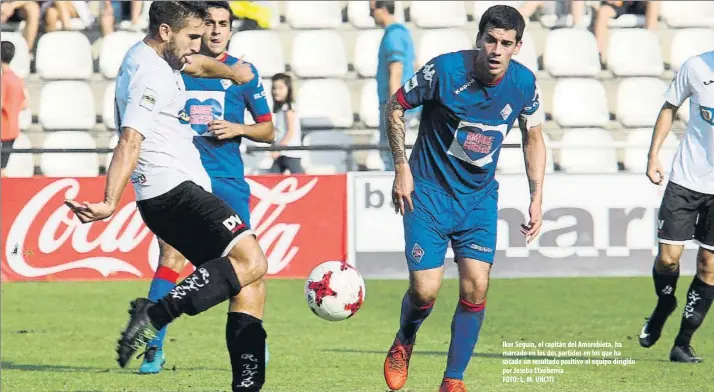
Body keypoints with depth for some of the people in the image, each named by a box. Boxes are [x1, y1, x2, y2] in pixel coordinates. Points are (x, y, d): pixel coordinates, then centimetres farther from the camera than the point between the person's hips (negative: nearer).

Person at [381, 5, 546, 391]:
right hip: (429, 191, -3)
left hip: (480, 198, 3)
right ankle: (403, 344, 25)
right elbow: (394, 107, -4)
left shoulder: (524, 84, -7)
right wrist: (401, 167, -9)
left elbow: (533, 138, 11)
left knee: (476, 287, -9)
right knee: (425, 290, -10)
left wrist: (537, 197, 4)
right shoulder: (445, 70, -18)